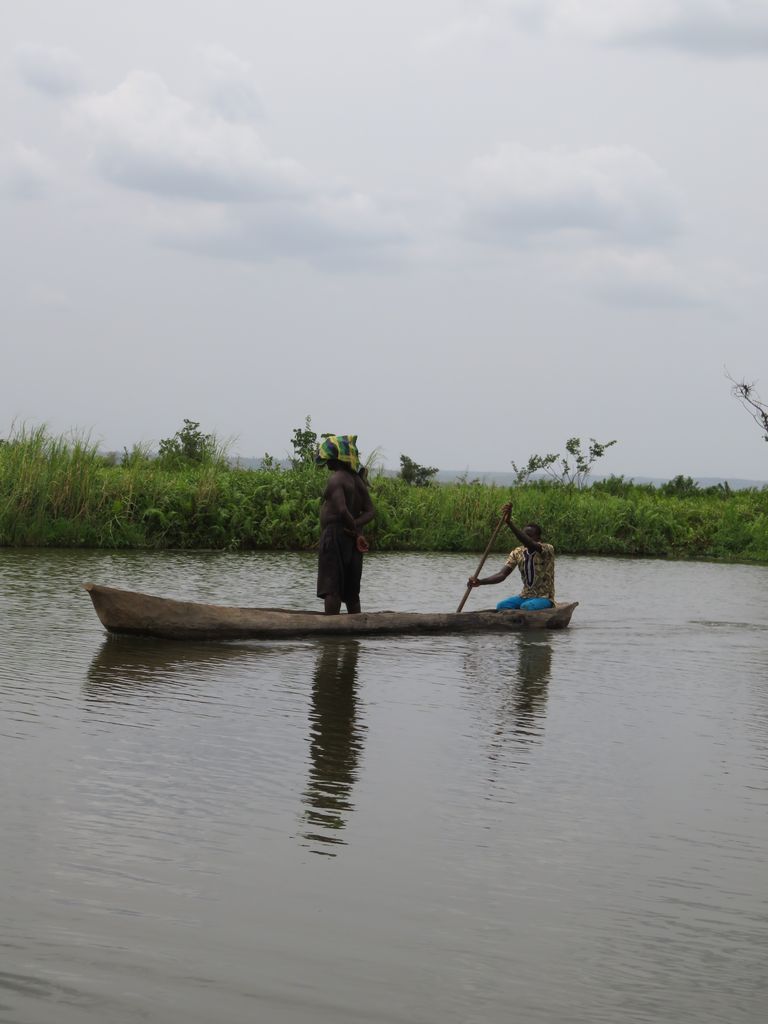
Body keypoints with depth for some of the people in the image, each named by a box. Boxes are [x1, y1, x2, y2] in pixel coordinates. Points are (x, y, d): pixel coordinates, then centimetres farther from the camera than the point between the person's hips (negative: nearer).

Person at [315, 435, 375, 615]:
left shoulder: (336, 479, -12)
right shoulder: (358, 480, 13)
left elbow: (342, 510, -25)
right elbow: (370, 511, 8)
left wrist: (356, 532, -15)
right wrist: (356, 526, -7)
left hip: (334, 537, -8)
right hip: (352, 541, 8)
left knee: (331, 588, -9)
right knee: (351, 591, 12)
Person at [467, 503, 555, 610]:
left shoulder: (547, 550, -14)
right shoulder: (517, 553, 3)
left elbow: (530, 544, -35)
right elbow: (502, 574, -8)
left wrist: (510, 523, -46)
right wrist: (480, 582, -26)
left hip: (544, 598, -5)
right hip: (525, 596, 5)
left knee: (526, 607, -35)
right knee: (501, 606, -21)